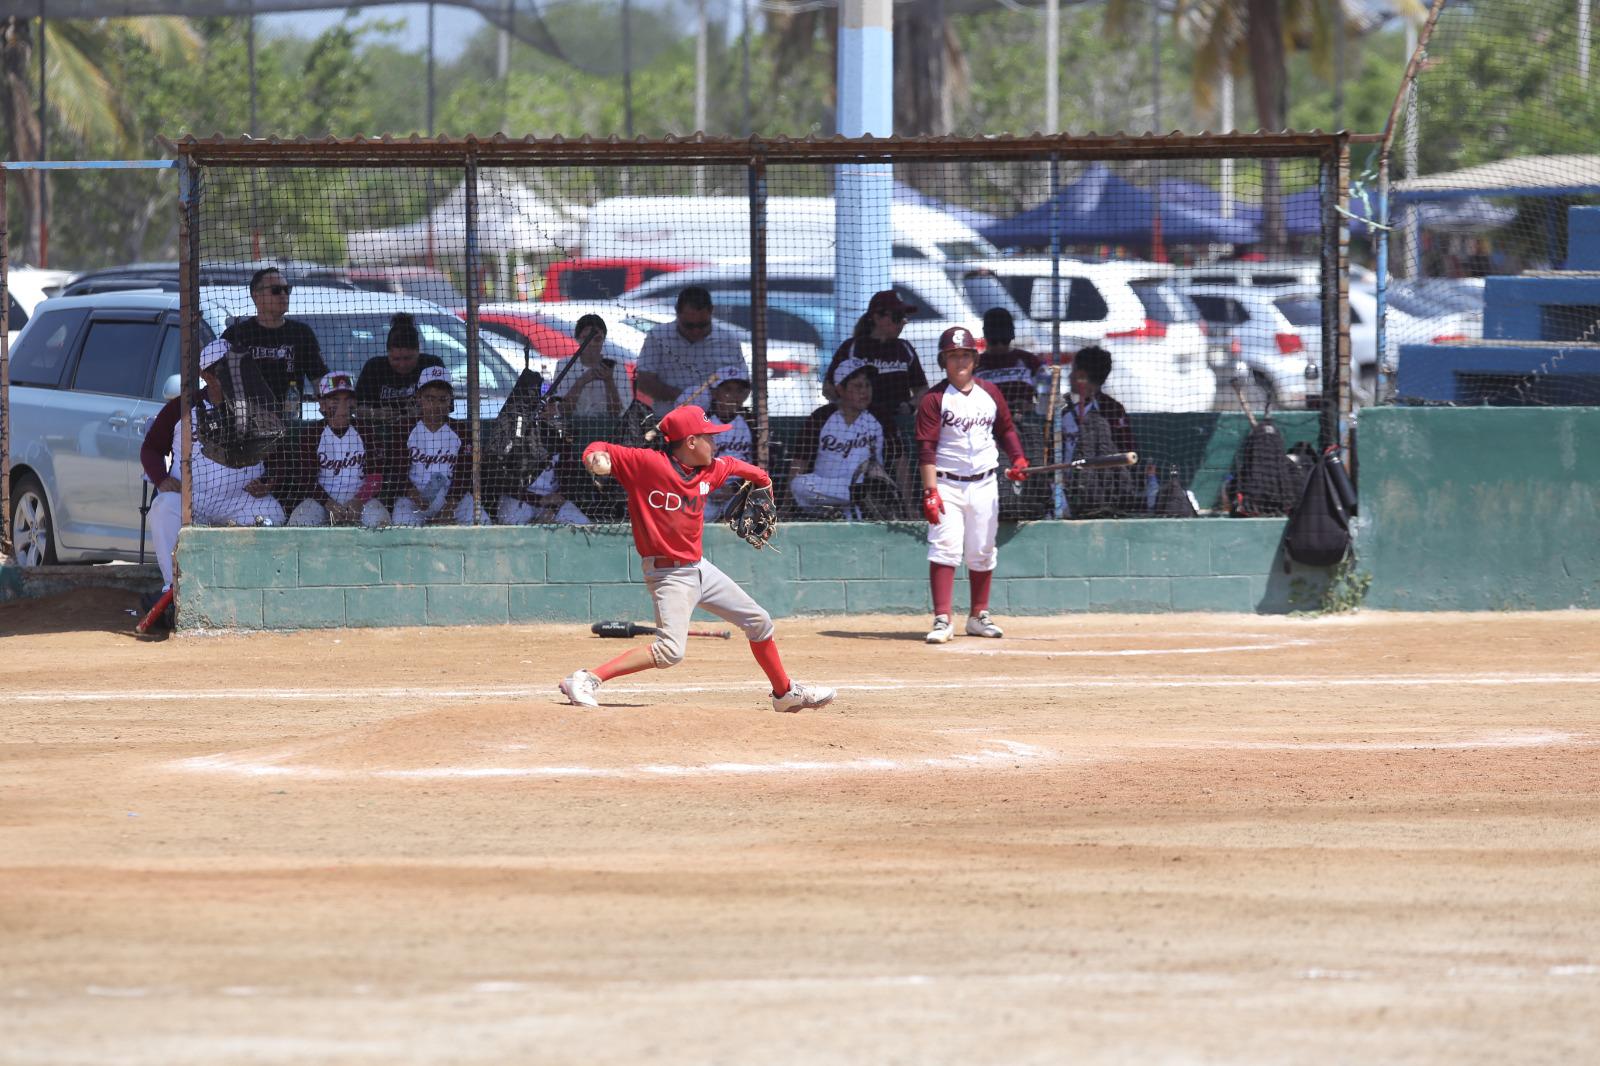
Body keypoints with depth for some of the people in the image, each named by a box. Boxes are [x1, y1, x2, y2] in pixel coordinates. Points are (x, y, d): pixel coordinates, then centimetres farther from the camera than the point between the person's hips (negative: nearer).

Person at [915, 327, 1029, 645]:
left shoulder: (989, 393, 9)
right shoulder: (934, 398, -6)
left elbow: (1006, 429, 20)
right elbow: (926, 448, -12)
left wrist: (1018, 458, 0)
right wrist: (931, 492, -20)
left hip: (984, 484, 4)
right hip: (947, 484, -4)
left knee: (982, 553, 10)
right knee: (945, 549, -14)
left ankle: (978, 616, 23)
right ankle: (942, 620, -15)